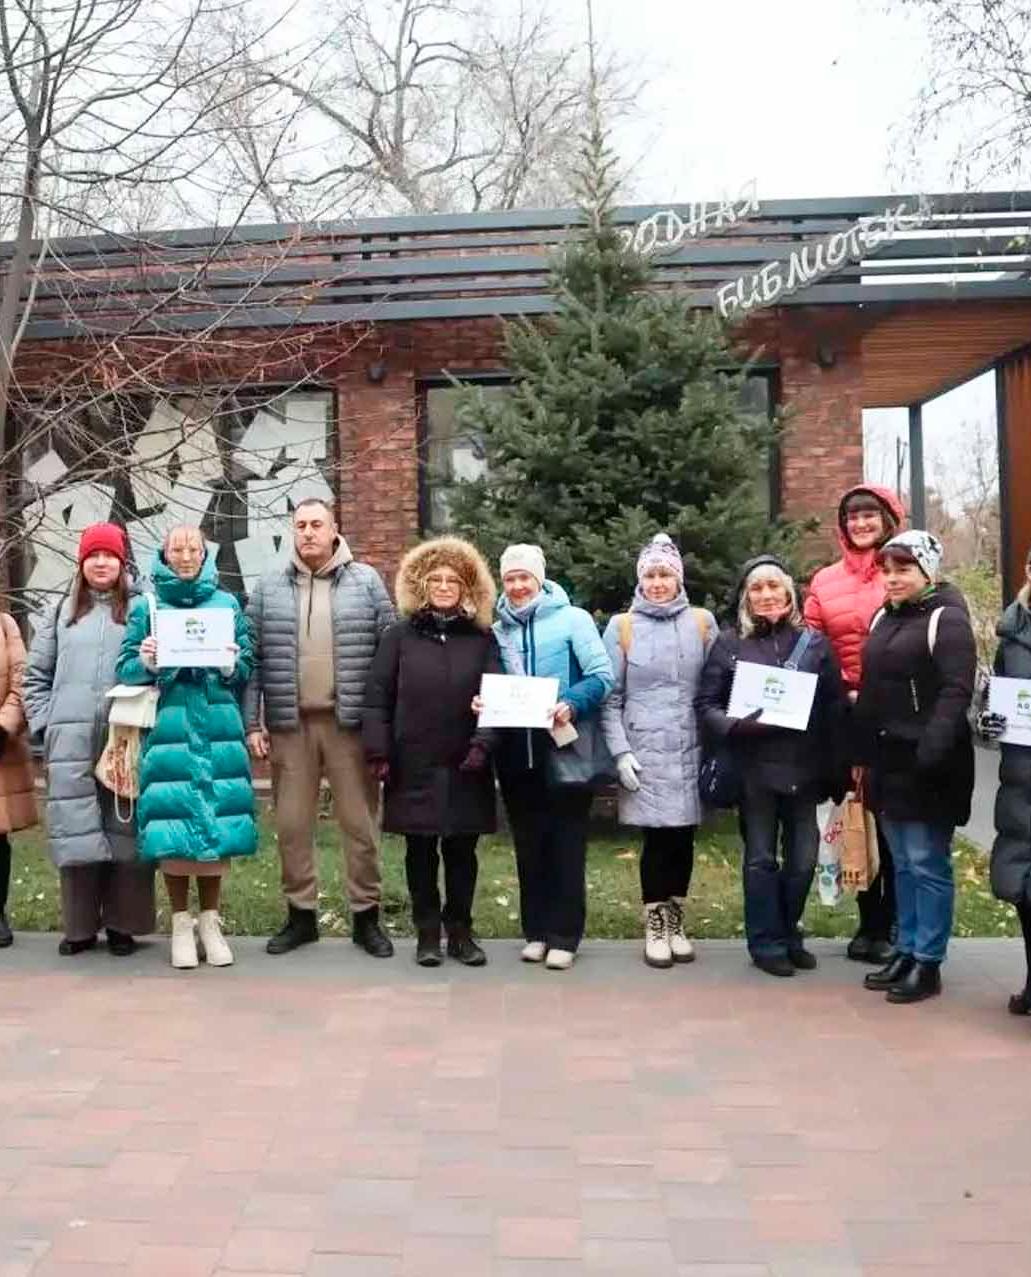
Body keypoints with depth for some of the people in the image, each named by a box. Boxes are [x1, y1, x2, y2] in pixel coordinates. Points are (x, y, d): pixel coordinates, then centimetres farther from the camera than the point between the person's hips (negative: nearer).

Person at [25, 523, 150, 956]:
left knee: (124, 829, 1)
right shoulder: (60, 612, 15)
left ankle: (122, 924, 11)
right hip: (70, 740, 2)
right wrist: (43, 724, 5)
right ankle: (80, 926, 14)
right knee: (76, 830, 3)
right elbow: (36, 675, 16)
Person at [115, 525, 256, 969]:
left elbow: (247, 667, 9)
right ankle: (181, 924, 12)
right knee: (173, 819, -2)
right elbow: (125, 667, 5)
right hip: (167, 727, -1)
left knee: (215, 817, 1)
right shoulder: (146, 606, 8)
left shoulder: (227, 604, 10)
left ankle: (210, 921, 14)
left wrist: (232, 667, -12)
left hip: (217, 727, 1)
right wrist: (145, 663, -16)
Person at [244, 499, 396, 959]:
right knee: (292, 824, 8)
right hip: (289, 724, 2)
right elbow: (251, 660, 7)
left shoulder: (366, 582, 2)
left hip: (350, 722, -2)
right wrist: (252, 724, 1)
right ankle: (300, 914, 23)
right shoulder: (268, 589, 7)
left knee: (361, 822, 4)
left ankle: (366, 915, 17)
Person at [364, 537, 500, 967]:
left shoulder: (482, 639, 6)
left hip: (465, 769, 0)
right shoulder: (399, 636, 4)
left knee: (462, 851, 8)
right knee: (420, 852, 7)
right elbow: (377, 697, 1)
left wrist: (483, 742, -14)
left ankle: (460, 931, 21)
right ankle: (427, 933, 19)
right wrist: (378, 752, -7)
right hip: (414, 768, 0)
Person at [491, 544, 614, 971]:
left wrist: (571, 705, -23)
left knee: (566, 845, 3)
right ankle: (536, 930, 23)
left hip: (565, 751, -4)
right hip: (516, 754, 4)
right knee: (529, 845, 12)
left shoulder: (573, 618, -2)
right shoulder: (498, 630, 10)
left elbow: (602, 676, -8)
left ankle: (564, 935, 12)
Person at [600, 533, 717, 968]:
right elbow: (610, 697, 2)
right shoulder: (622, 627, 3)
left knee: (683, 836, 7)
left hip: (691, 748, 2)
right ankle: (655, 926, 14)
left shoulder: (703, 622, 7)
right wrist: (620, 752, -7)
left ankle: (675, 921, 23)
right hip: (645, 750, -2)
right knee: (658, 835, -2)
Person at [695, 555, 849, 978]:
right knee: (761, 859, 6)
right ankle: (767, 943, 19)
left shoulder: (814, 642, 4)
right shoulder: (730, 643, 1)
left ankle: (789, 935, 28)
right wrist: (736, 726, -19)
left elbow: (835, 709, 4)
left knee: (803, 858, 8)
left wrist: (838, 771, -1)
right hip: (755, 770, -2)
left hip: (803, 769, 2)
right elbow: (706, 704, 1)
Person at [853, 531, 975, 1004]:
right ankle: (906, 950, 24)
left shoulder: (947, 619, -9)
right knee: (902, 863, 15)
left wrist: (930, 753, -27)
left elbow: (955, 693, -18)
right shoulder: (883, 618, 14)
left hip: (927, 764, -8)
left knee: (927, 863, 0)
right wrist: (862, 753, 12)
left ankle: (928, 962, 8)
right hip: (888, 760, 8)